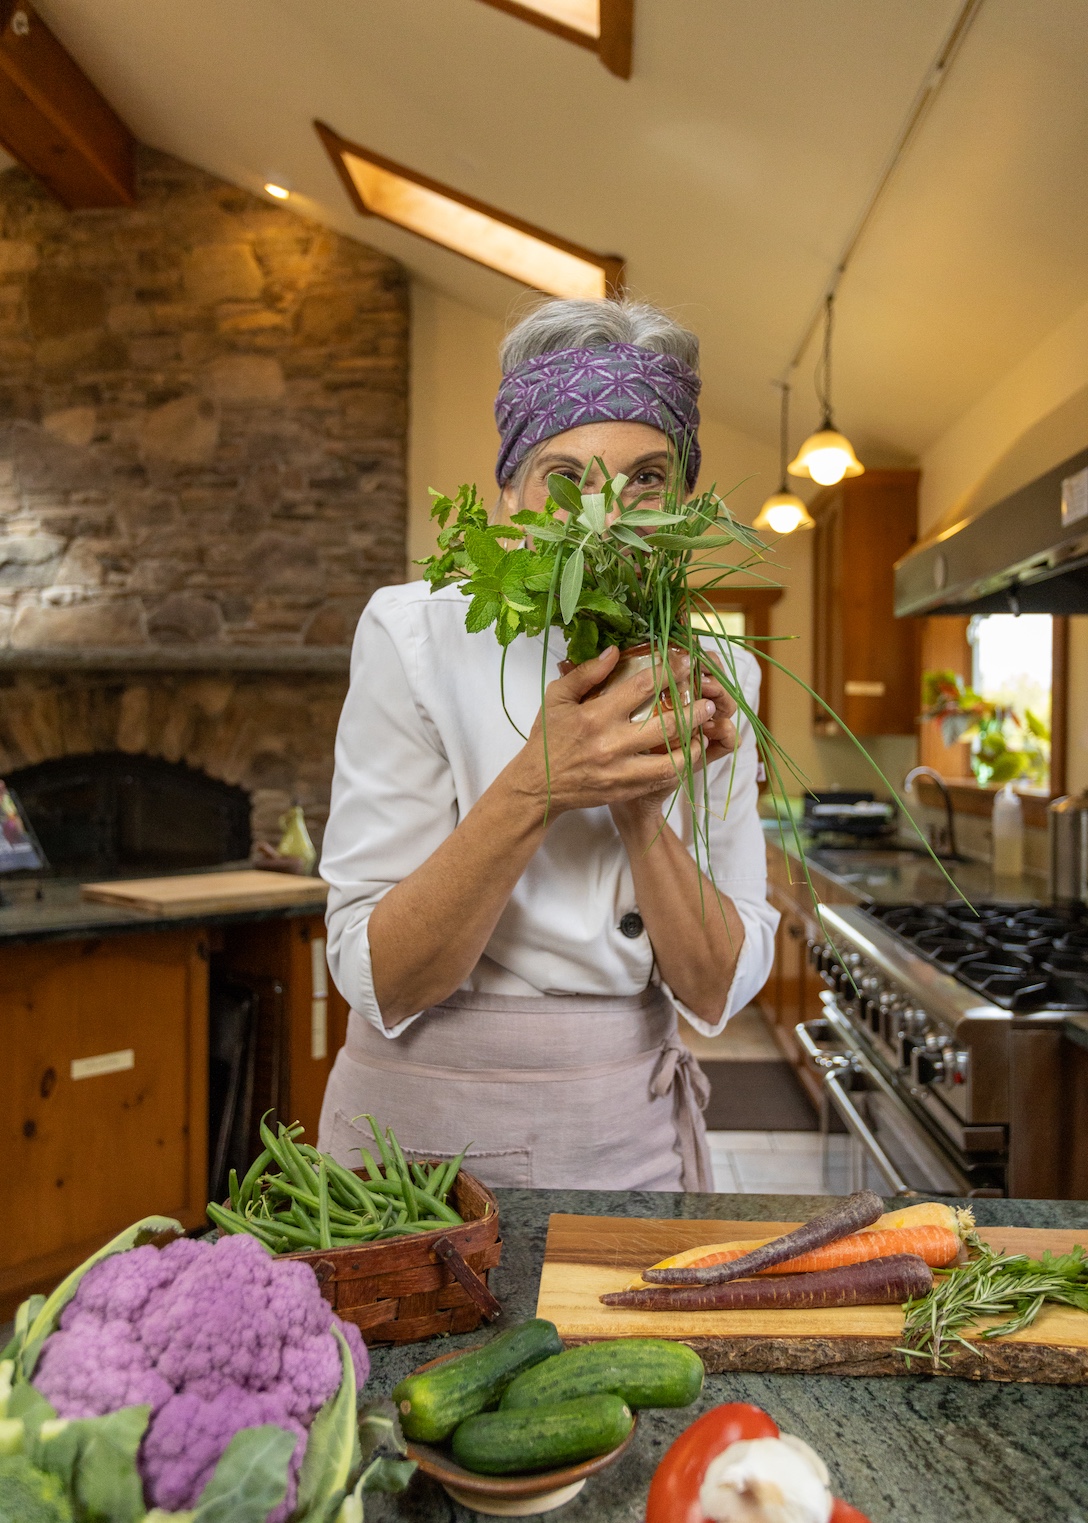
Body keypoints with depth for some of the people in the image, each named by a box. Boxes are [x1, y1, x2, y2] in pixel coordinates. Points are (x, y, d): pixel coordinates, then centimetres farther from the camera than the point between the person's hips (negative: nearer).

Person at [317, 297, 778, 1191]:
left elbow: (718, 989, -7)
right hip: (425, 1131, -2)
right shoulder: (417, 635, -14)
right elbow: (377, 981, -18)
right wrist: (535, 789, -30)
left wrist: (642, 807, -23)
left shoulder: (707, 672, -4)